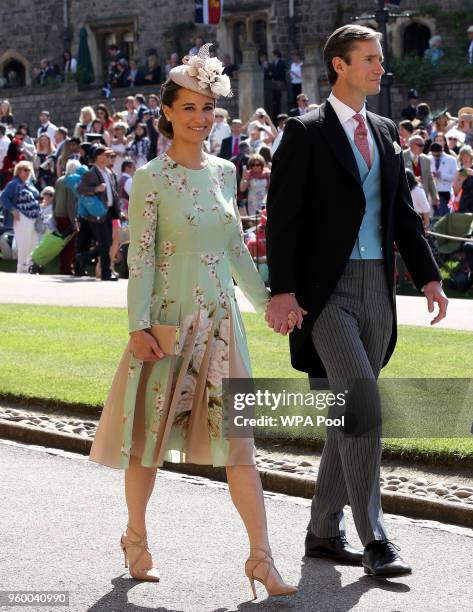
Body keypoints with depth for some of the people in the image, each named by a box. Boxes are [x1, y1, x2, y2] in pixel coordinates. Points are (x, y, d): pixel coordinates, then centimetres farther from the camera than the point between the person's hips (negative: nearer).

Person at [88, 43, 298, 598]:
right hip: (168, 320, -4)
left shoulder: (223, 172, 9)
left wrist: (265, 300, 22)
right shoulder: (151, 178, -6)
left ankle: (261, 558, -4)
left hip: (221, 320, 4)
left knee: (238, 438, -2)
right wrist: (138, 326, -15)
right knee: (151, 432, 8)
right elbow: (139, 256, -9)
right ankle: (137, 540, 28)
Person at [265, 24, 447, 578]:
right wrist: (282, 291, -17)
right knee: (362, 404, -16)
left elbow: (402, 213, 18)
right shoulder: (306, 133, -5)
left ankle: (324, 531, 20)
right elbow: (282, 217, -9)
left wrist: (427, 276, 9)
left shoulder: (385, 133, 15)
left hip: (376, 290, 7)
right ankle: (374, 538, -12)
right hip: (326, 290, -7)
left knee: (349, 415, 10)